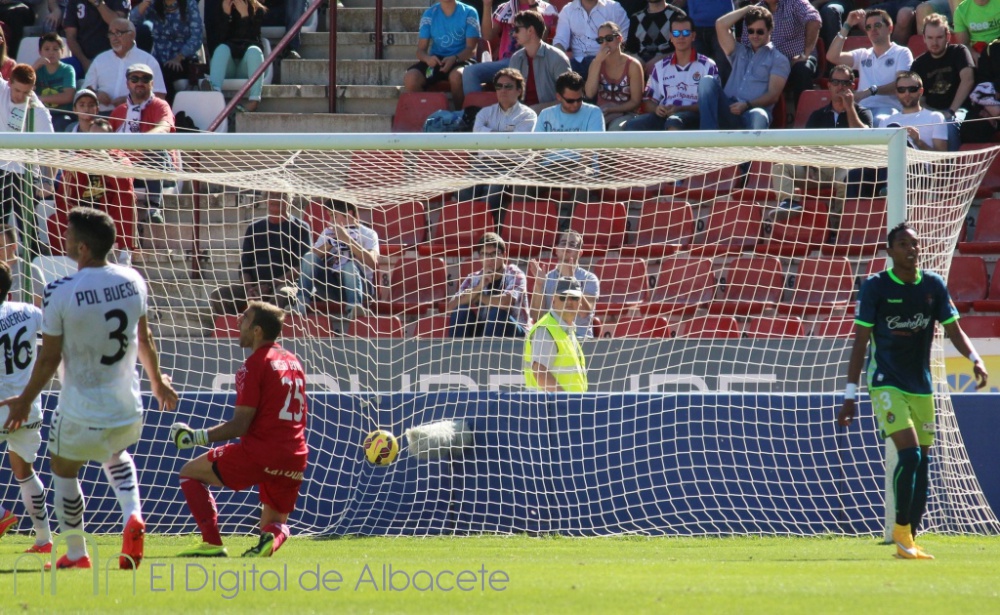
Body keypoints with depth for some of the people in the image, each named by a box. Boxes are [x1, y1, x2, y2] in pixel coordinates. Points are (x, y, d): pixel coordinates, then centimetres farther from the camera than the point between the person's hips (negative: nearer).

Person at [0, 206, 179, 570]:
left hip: (81, 415, -4)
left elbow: (50, 359, -12)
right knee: (116, 457, 34)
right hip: (128, 412, 5)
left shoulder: (60, 293, -20)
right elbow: (144, 340, 8)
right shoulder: (132, 281, -6)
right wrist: (157, 380, 26)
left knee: (64, 471, 22)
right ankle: (132, 515, 9)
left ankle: (76, 554, 29)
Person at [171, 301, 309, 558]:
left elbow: (239, 426, -12)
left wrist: (196, 437, -6)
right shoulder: (294, 362, 16)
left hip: (260, 453, -7)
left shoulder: (254, 365, -8)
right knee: (275, 524, 24)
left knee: (190, 473, 10)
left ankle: (212, 544, -5)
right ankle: (272, 539, -15)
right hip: (296, 458, 7)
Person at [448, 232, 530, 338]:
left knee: (496, 310, -30)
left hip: (517, 334, -4)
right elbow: (450, 308, -14)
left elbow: (505, 302, -34)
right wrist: (479, 287, -24)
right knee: (460, 308, -15)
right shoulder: (474, 279, 0)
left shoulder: (515, 275, -12)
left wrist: (479, 298, -15)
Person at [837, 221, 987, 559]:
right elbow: (860, 341, -5)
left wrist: (975, 359, -15)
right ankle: (901, 530, -4)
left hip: (922, 387, 5)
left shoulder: (934, 286, 5)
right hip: (886, 384, -5)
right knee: (910, 454, -19)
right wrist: (850, 395, -7)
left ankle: (909, 542, 11)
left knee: (922, 462, 3)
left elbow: (953, 329, 6)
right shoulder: (875, 287, -6)